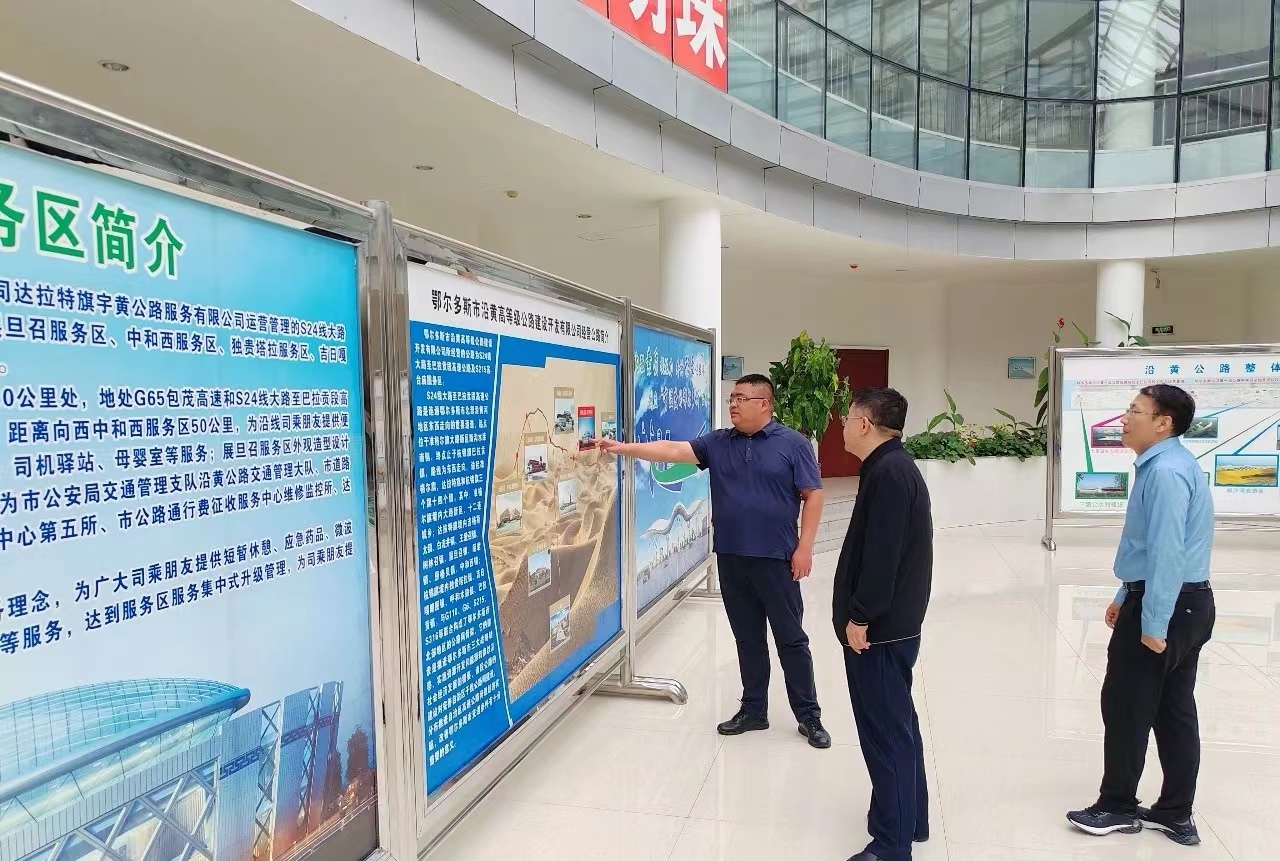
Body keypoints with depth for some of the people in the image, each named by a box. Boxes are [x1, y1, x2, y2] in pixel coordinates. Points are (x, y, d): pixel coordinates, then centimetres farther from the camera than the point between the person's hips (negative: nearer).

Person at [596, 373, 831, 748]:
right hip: (731, 559, 4)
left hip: (775, 559, -4)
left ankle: (809, 716, 19)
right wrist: (624, 448, -14)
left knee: (790, 638, 6)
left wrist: (804, 547, -11)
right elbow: (673, 450, -3)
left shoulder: (793, 444, -4)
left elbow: (813, 496, -5)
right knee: (747, 639, 14)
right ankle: (753, 711, 27)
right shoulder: (717, 443, 6)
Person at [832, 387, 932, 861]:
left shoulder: (889, 472, -19)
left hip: (879, 626, -10)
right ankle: (910, 818, 32)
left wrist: (860, 616, -19)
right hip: (892, 621, 10)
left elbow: (882, 553, -24)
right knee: (897, 724, 19)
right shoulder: (894, 466, 13)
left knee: (885, 731, -2)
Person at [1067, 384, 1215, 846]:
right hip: (1188, 602, 10)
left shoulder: (1165, 471, -21)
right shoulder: (1168, 464, 12)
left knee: (1126, 706, 4)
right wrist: (1127, 596, 22)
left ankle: (1117, 807, 19)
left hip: (1165, 606, -10)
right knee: (1175, 710, 15)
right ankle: (1176, 814, 26)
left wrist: (1153, 623, -24)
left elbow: (1167, 552, -26)